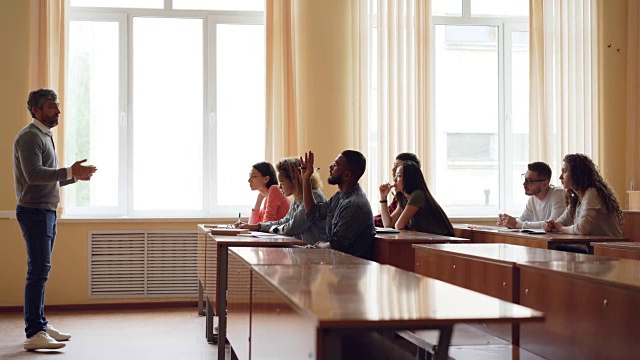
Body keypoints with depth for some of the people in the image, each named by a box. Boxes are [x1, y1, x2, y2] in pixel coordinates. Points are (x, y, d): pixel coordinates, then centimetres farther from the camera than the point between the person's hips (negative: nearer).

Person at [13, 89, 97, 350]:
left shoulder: (44, 136, 21)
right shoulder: (30, 136, -11)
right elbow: (34, 174, -24)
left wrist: (75, 176, 12)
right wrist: (70, 172, -27)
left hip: (47, 211, 10)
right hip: (34, 211, -10)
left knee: (41, 271, 13)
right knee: (38, 271, -13)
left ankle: (40, 324, 20)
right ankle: (34, 334, -13)